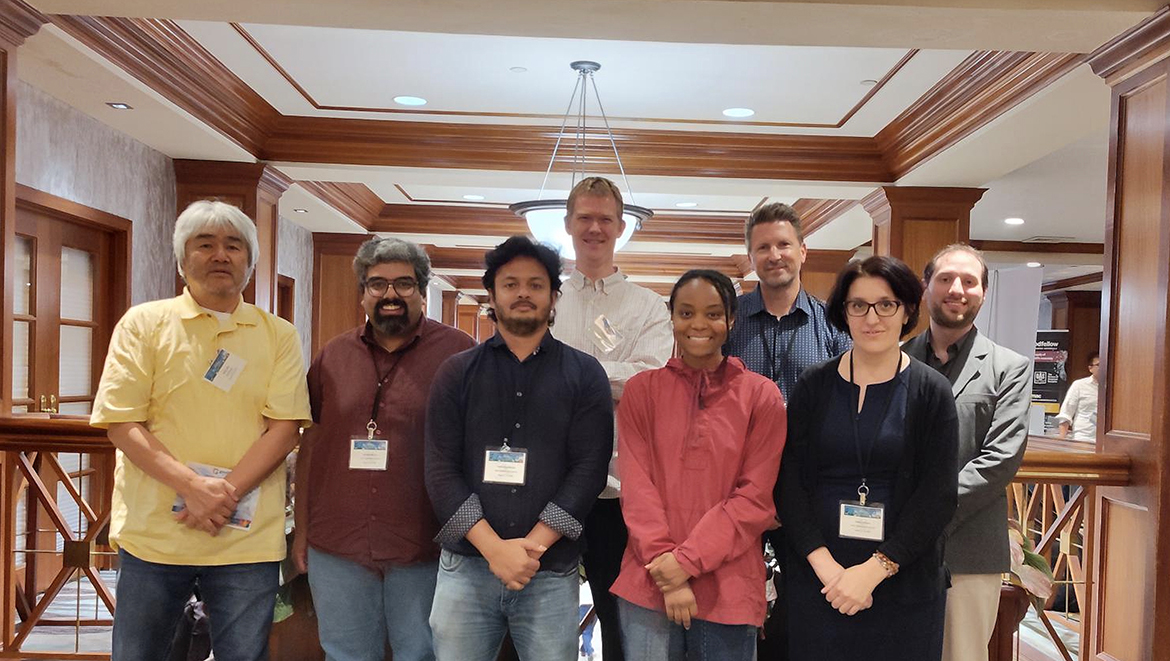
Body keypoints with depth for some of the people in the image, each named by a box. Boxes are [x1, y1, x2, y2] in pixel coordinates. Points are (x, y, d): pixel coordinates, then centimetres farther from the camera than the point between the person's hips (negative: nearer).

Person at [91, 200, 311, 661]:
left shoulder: (278, 335, 5)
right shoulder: (144, 323, 3)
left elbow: (285, 427, -3)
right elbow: (121, 424, -4)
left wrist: (226, 494, -16)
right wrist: (194, 487, -17)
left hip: (247, 537, 0)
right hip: (153, 533, 0)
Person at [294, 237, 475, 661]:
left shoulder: (458, 353, -5)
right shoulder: (334, 355, 7)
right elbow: (310, 445, 12)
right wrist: (302, 529, 11)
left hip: (424, 549, -3)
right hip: (335, 547, 4)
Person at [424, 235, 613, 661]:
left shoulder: (585, 375, 4)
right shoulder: (457, 373, 6)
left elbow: (589, 469, -4)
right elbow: (441, 470, -1)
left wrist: (533, 545, -13)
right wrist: (494, 547, -12)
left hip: (551, 573, -1)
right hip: (465, 567, 1)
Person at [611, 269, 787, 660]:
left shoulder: (761, 396, 0)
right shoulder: (641, 390, 4)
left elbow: (755, 497, -5)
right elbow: (636, 485, -2)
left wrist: (687, 560, -12)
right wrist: (665, 572, -12)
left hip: (728, 590, 0)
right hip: (648, 585, 1)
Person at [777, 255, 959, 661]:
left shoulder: (931, 392, -2)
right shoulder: (813, 386, 2)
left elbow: (938, 497, -7)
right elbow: (789, 482, -2)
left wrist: (874, 570, -14)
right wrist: (824, 564, -13)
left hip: (906, 581, -1)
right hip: (816, 579, 1)